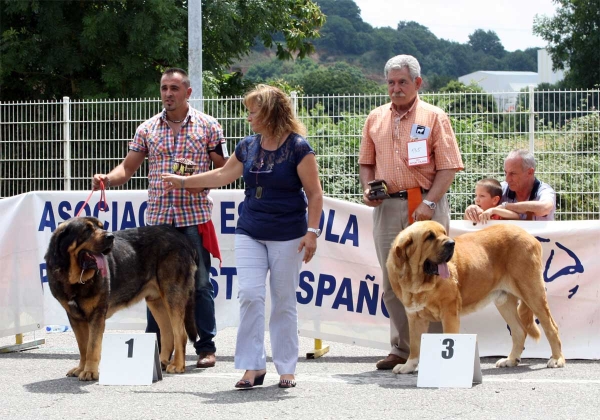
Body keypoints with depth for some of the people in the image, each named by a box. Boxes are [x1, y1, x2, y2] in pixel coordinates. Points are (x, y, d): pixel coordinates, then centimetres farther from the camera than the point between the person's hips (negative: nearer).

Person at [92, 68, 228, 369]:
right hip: (157, 217, 3)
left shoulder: (207, 126, 3)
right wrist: (107, 179, -11)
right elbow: (128, 167, 8)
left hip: (195, 217, -3)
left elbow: (224, 169, 4)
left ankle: (206, 347, 8)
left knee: (199, 284, -1)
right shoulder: (147, 129, 10)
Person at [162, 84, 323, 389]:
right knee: (249, 294, -7)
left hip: (287, 236, -5)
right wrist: (183, 182, 26)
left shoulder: (298, 148, -9)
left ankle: (286, 368, 11)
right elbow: (223, 175, 23)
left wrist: (312, 231, -15)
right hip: (250, 233, 5)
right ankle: (253, 366, -2)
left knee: (283, 301, 2)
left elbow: (315, 194, -8)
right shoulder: (248, 147, 8)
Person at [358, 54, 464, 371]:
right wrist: (367, 189, 0)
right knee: (392, 282, 7)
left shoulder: (433, 117, 0)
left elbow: (448, 167, -6)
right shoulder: (376, 119, 14)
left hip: (426, 205, -5)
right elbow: (366, 162, 20)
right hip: (387, 206, 5)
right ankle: (401, 350, 15)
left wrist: (429, 203, -17)